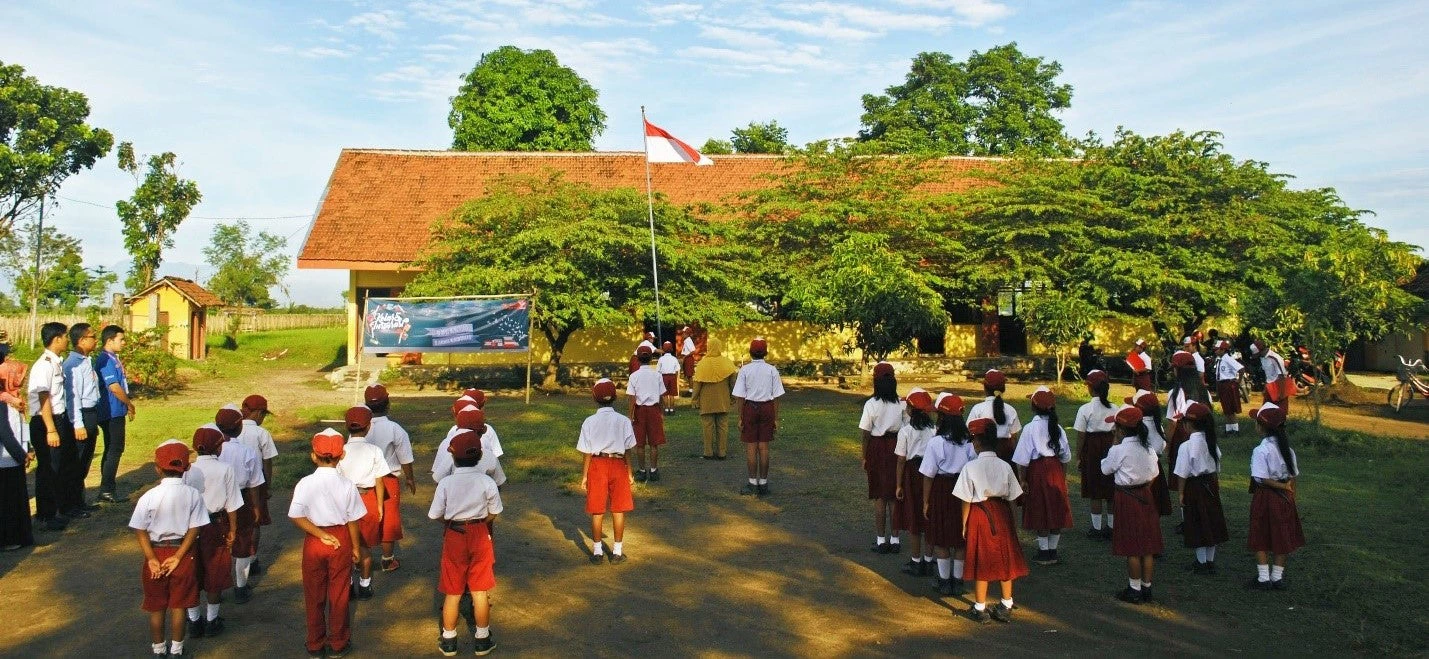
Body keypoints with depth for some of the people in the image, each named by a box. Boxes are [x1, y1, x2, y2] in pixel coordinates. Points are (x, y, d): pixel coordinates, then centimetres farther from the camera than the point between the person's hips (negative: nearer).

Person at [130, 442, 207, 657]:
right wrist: (178, 556, -8)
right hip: (182, 552, 1)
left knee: (157, 607, 15)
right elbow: (194, 529, -11)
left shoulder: (149, 497, -13)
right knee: (178, 605, 13)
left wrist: (152, 559, -7)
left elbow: (140, 531, -11)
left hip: (157, 552, -1)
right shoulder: (193, 495, -11)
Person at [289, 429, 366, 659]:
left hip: (313, 542, 0)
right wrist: (355, 547, 6)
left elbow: (296, 517, -21)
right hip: (340, 540, 0)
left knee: (314, 595, 15)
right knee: (339, 594, 13)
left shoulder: (305, 484, -12)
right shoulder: (347, 485, -11)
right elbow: (353, 520, -6)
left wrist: (320, 535, -14)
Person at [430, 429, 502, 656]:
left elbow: (436, 515, -7)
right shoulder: (487, 482, -13)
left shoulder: (446, 483, -14)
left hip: (454, 537, 0)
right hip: (480, 536, 0)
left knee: (453, 592, 13)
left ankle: (448, 641, 24)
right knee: (480, 590, 12)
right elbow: (493, 514, -4)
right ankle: (483, 640, 23)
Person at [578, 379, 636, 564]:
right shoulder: (624, 421, -5)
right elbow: (627, 451, -1)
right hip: (618, 465, 1)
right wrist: (629, 473, 9)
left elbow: (587, 453, -6)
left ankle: (597, 551, 15)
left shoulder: (590, 422, -8)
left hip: (597, 465, -1)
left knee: (597, 511, 8)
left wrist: (584, 476, 2)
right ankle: (617, 551, 14)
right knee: (618, 510, 9)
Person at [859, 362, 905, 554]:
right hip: (897, 448, 2)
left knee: (880, 497, 7)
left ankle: (881, 540, 12)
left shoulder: (871, 404, -10)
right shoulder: (901, 404, -6)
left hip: (877, 448, -2)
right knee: (895, 496, 10)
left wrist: (864, 457, 2)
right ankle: (895, 540, 16)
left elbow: (865, 433, -8)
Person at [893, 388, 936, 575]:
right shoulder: (935, 430, -5)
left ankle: (916, 562, 15)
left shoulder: (905, 431, -12)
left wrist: (899, 485, -2)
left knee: (913, 520, 8)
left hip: (912, 474, -3)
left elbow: (901, 461, -9)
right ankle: (928, 561, 20)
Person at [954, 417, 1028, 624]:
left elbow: (966, 501, -9)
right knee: (1004, 559, 14)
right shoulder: (1005, 466, -3)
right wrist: (1008, 519, 11)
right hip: (1002, 514, 3)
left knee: (982, 561, 7)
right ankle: (1006, 607, 22)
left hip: (980, 515, -3)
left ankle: (980, 609, 16)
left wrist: (964, 524, 0)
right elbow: (1011, 498, 1)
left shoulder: (970, 467, -12)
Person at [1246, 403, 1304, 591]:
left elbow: (1262, 478, -22)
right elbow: (1294, 476, 5)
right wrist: (1287, 488, 10)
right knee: (1282, 537, 13)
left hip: (1265, 496, -6)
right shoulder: (1287, 449, 1)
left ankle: (1263, 578, 9)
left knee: (1261, 539, 6)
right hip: (1284, 498, 6)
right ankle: (1278, 577, 20)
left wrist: (1282, 486, -11)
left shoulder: (1260, 451, -18)